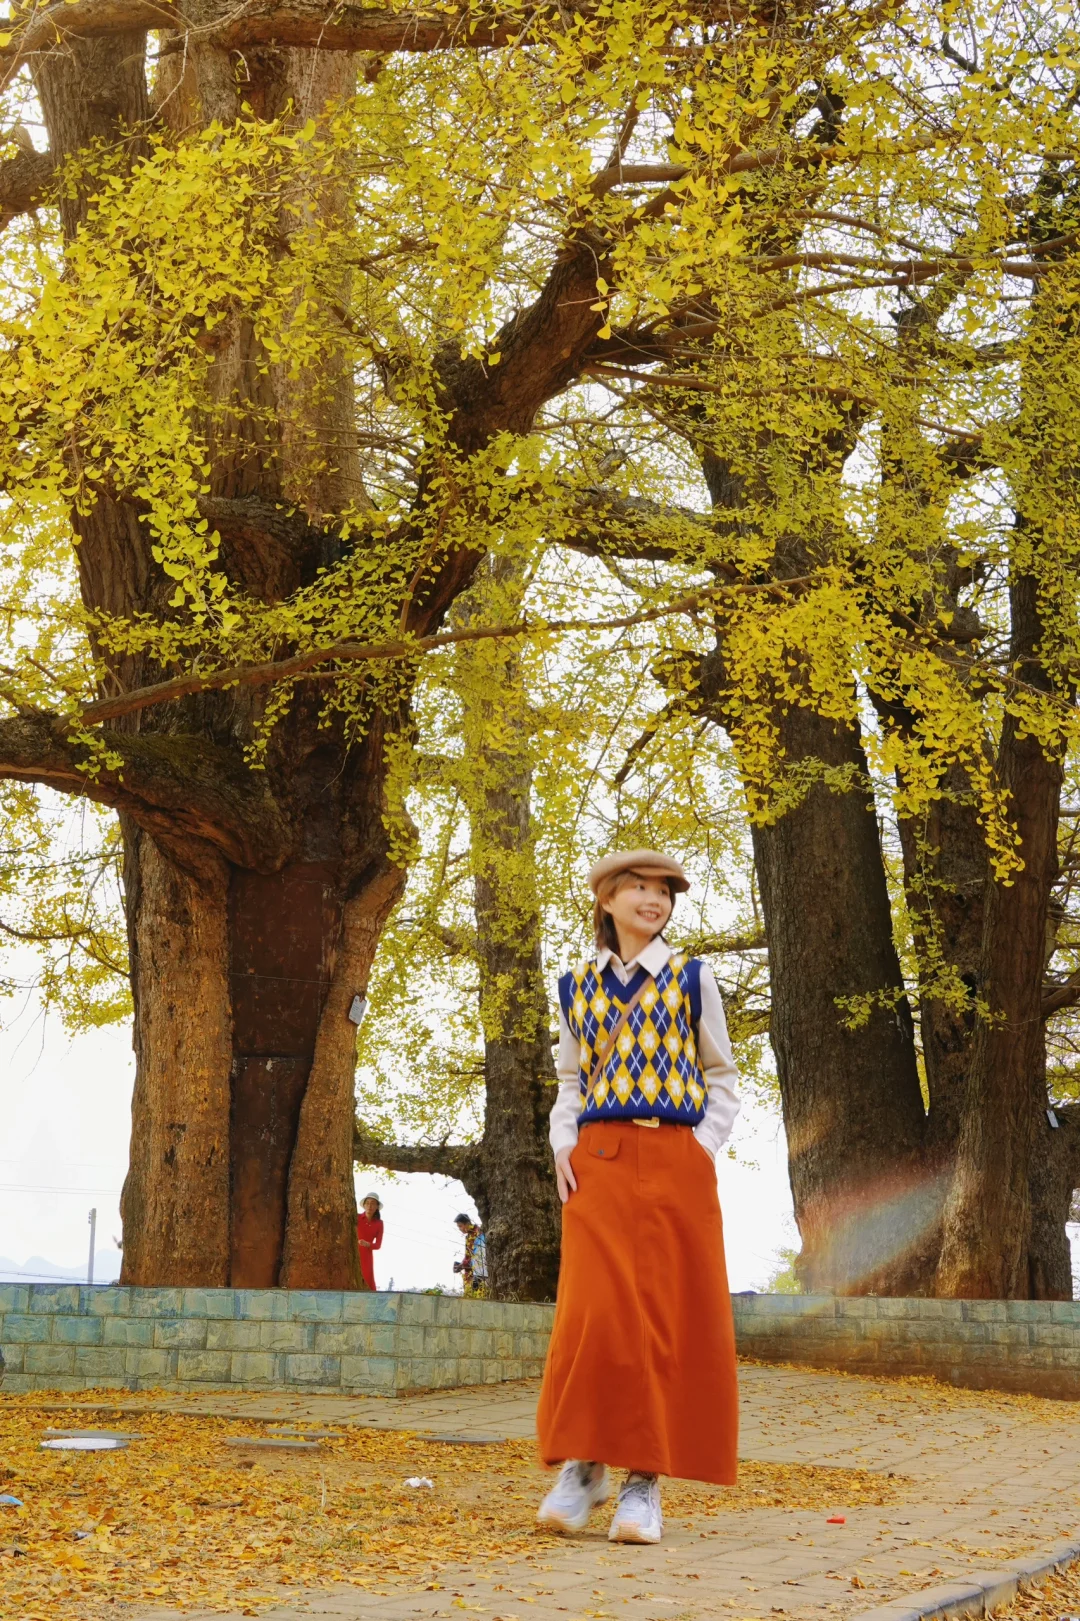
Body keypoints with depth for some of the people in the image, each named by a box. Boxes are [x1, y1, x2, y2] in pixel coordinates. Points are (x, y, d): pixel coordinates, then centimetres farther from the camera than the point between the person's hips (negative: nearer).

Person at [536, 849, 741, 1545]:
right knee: (595, 1312, -9)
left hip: (674, 1164, -1)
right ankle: (583, 1464, 4)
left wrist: (704, 1148, -4)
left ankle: (646, 1480, 3)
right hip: (597, 1164, 1)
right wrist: (563, 1145, 3)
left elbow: (722, 1079, 10)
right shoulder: (577, 986, 14)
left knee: (668, 1316, -3)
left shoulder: (692, 978, 8)